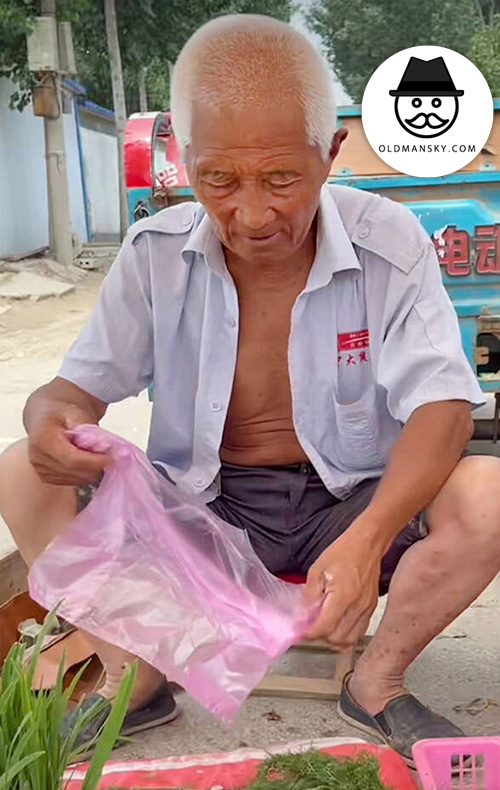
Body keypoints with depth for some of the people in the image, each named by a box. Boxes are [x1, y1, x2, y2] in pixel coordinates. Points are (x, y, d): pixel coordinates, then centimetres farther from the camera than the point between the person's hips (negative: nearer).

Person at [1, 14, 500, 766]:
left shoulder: (390, 243, -13)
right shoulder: (155, 254, -7)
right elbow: (82, 384, -1)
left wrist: (368, 539, -37)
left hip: (355, 501, -1)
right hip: (201, 505, 2)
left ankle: (378, 682, -3)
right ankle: (133, 678, 1)